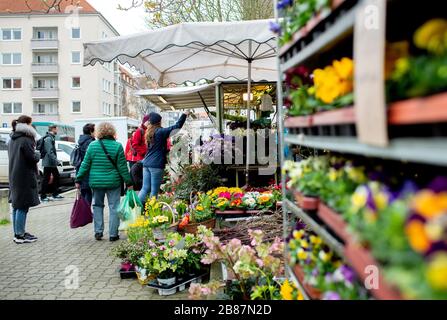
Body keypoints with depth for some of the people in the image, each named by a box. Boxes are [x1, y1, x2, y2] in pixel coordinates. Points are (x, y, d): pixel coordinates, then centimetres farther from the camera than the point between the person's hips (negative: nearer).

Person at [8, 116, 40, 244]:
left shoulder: (12, 140, 12)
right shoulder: (26, 140, -16)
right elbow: (33, 158, -19)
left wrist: (35, 154, 14)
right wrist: (38, 154, 2)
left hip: (14, 177, 9)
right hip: (25, 178, -9)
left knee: (16, 206, 14)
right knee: (23, 207, -3)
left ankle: (18, 233, 23)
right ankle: (20, 235, 2)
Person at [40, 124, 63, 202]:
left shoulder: (51, 137, 15)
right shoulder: (48, 138, -16)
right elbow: (50, 151, -23)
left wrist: (55, 160, 16)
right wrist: (55, 160, -22)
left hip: (52, 163, 10)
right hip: (48, 163, -10)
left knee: (56, 176, 16)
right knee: (46, 179, -4)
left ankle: (55, 194, 24)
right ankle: (43, 197, 4)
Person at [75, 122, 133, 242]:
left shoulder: (92, 145, -2)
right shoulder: (117, 146, -8)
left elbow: (85, 165, 1)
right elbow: (122, 167, -7)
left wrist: (78, 180, 11)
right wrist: (129, 182, 0)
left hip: (96, 182, 2)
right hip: (113, 182, -2)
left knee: (97, 206, 17)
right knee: (114, 207, 7)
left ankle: (98, 232, 16)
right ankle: (113, 234, 9)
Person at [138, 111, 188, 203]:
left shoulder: (149, 132, 14)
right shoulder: (161, 132, -8)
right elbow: (177, 126, -6)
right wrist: (184, 115, 5)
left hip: (146, 163, 7)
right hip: (156, 164, -7)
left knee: (145, 188, 10)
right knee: (154, 191, 0)